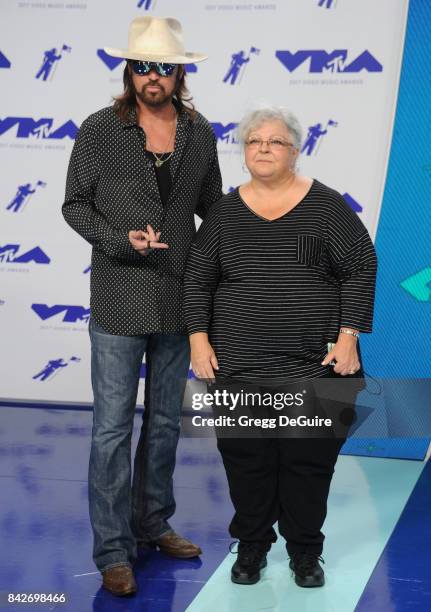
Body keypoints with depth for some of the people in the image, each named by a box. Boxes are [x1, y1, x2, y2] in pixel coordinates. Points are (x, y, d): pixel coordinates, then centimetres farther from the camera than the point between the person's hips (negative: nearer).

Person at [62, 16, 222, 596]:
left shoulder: (199, 133, 4)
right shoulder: (99, 130, -5)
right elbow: (75, 205, -2)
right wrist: (121, 239, -17)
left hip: (178, 299, 4)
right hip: (119, 301, -4)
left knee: (165, 422, 16)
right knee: (113, 427, 0)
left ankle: (152, 524, 32)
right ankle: (113, 550, 10)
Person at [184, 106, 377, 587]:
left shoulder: (324, 205, -2)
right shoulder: (225, 211, 5)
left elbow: (360, 270, -3)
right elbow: (198, 278, 7)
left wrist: (348, 336, -9)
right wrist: (199, 340, -1)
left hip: (315, 366, -2)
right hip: (240, 366, 2)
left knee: (309, 458, 5)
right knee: (246, 458, 7)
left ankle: (305, 550, 21)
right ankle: (252, 545, 23)